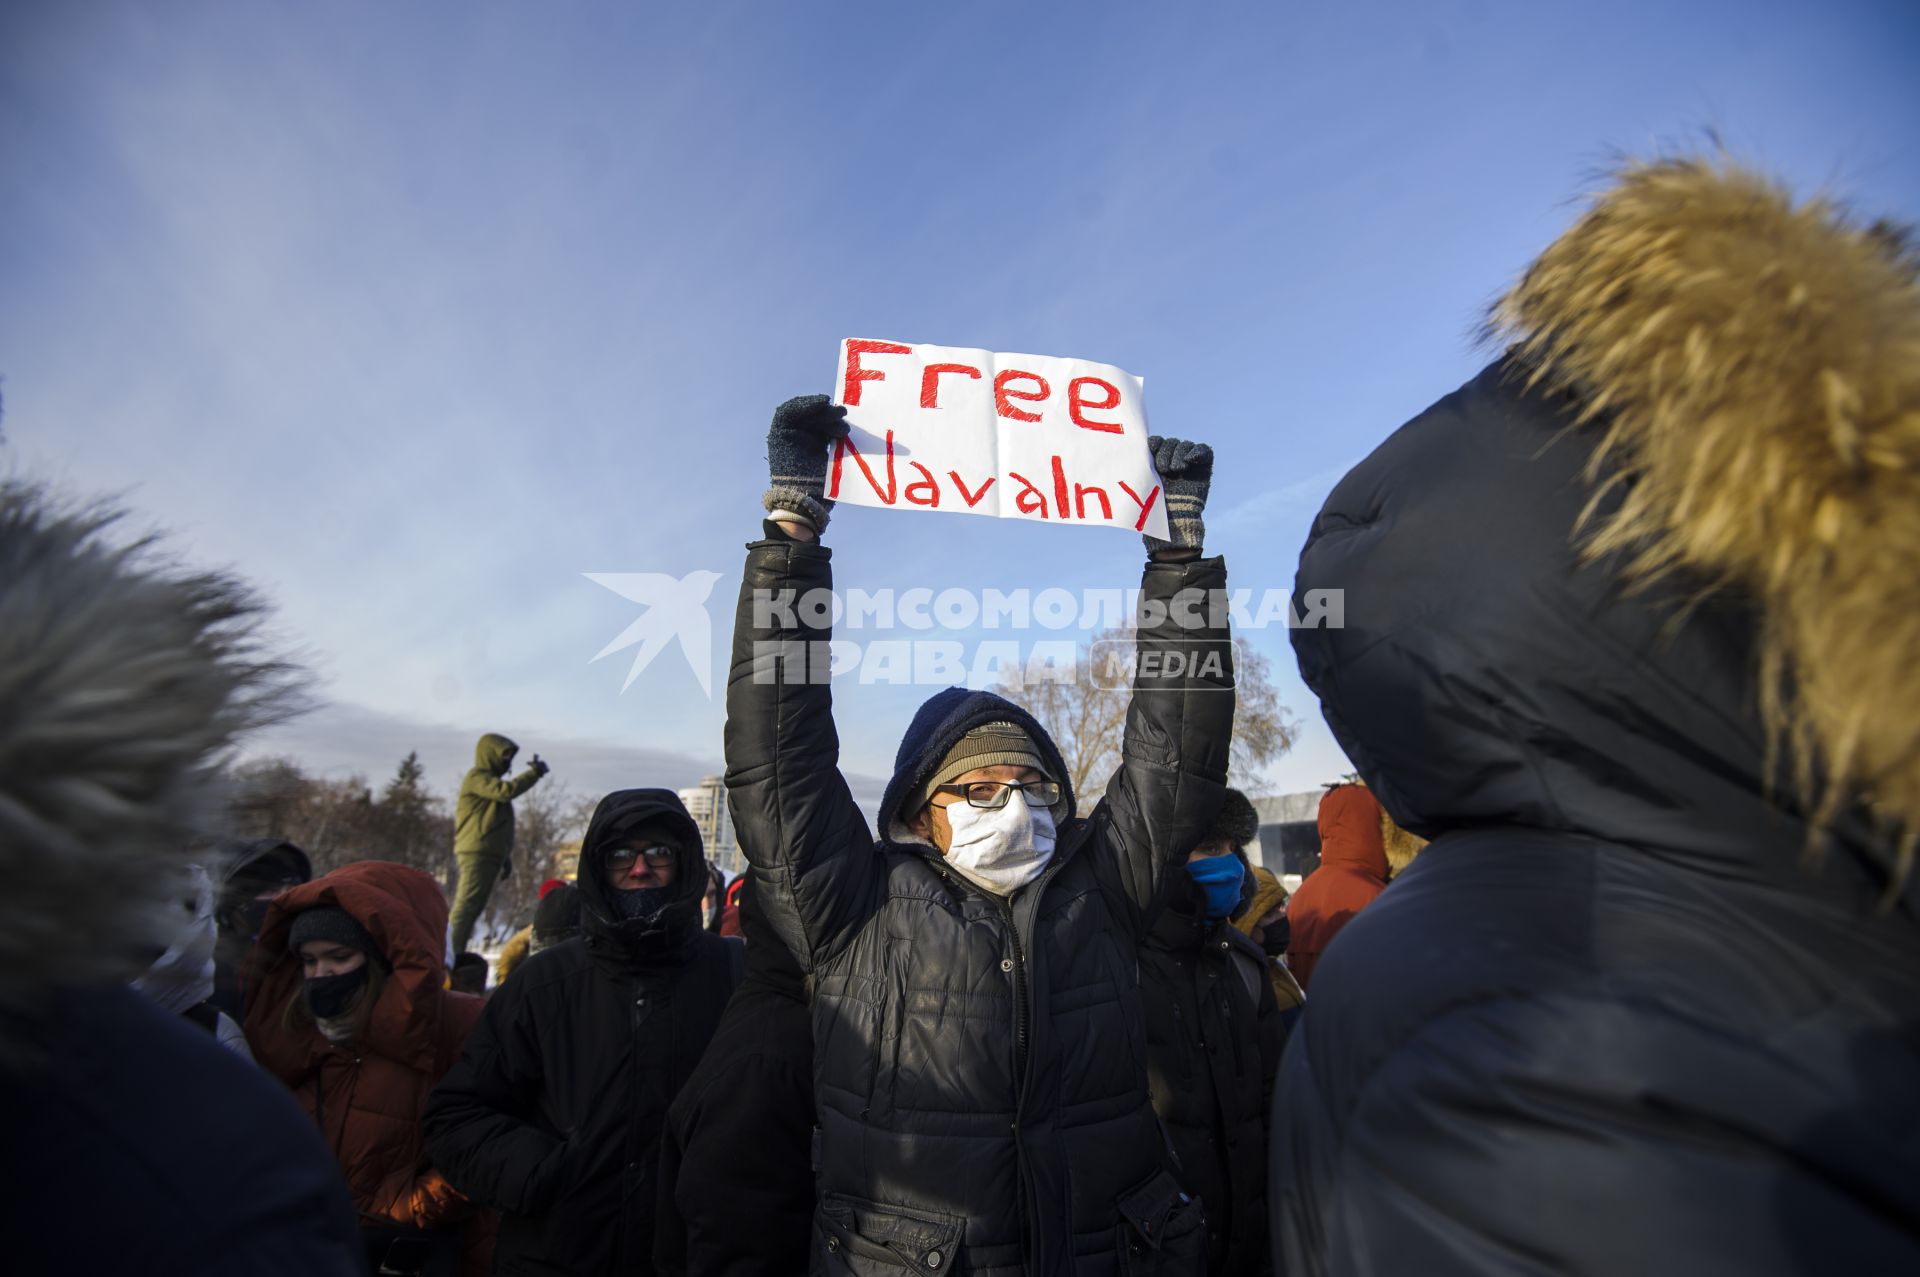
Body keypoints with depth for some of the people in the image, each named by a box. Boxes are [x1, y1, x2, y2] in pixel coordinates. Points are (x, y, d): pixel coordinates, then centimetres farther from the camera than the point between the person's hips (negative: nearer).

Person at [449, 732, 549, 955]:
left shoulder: (491, 781, 24)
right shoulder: (477, 777, -5)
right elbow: (507, 790, -25)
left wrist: (506, 856, 23)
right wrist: (534, 773, -16)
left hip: (489, 854, 9)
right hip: (476, 853, -9)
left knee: (474, 908, 10)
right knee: (466, 907, -12)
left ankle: (455, 954, 13)